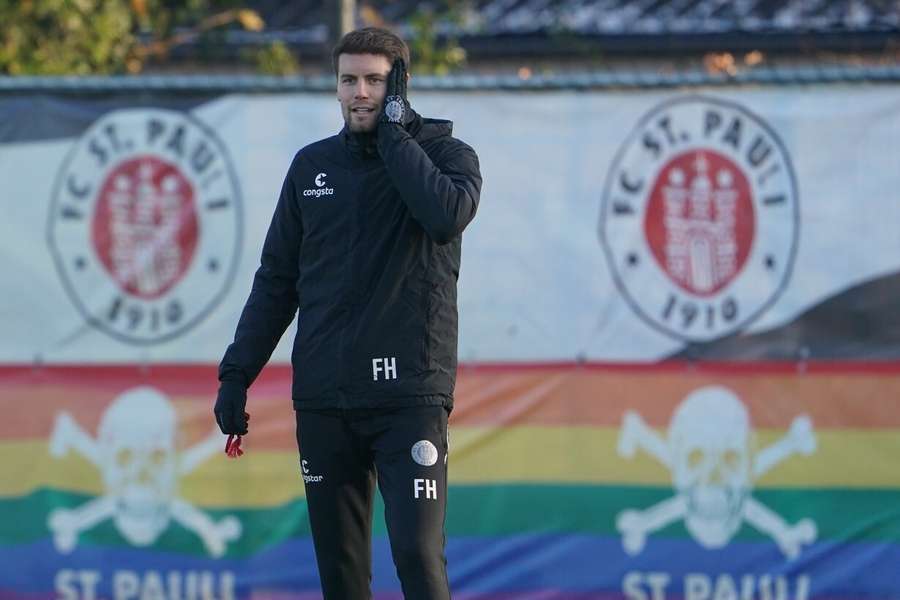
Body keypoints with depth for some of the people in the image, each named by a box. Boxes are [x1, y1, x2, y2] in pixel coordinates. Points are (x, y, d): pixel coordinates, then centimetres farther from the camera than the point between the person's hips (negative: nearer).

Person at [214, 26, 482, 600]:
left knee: (418, 553, -15)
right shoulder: (313, 165, 13)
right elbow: (277, 279, 17)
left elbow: (448, 214, -22)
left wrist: (393, 130, -12)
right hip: (323, 400, 4)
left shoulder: (444, 153, 2)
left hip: (409, 396, -4)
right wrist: (238, 372, 10)